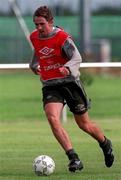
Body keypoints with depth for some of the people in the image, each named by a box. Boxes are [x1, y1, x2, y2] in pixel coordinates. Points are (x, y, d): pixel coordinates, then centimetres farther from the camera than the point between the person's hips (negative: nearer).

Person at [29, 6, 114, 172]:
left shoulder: (62, 37, -15)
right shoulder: (34, 37, 3)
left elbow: (76, 57, -24)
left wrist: (68, 68, -44)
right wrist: (34, 64, 15)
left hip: (69, 82, -4)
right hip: (50, 86, 4)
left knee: (84, 124, 6)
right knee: (52, 118, -24)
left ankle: (105, 144, 39)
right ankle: (74, 159, -25)